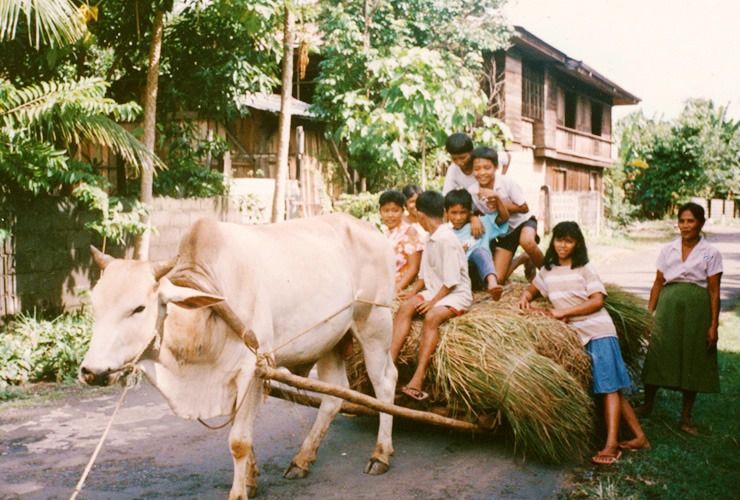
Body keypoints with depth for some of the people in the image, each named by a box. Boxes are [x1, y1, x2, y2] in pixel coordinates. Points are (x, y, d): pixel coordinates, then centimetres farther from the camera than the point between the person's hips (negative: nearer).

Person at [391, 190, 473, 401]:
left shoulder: (446, 239, -16)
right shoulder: (431, 238, 12)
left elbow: (451, 280, -19)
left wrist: (433, 301, -21)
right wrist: (414, 291, 6)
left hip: (456, 294, -8)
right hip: (435, 290, 8)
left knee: (432, 316, -33)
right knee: (406, 306, -16)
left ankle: (418, 378, -38)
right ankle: (389, 362, -24)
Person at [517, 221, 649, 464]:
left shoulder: (584, 269, -2)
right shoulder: (547, 272, 12)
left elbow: (597, 301, -10)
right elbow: (532, 288, 26)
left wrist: (564, 311, -14)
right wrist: (525, 297, 2)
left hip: (599, 331, -5)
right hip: (576, 335, 5)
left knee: (609, 386, -8)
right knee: (610, 388, 6)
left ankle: (611, 444, -11)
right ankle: (639, 436, 14)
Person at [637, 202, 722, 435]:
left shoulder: (711, 254, 1)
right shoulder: (668, 250, 8)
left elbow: (714, 291, -1)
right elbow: (658, 283, 10)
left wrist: (713, 325, -6)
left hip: (697, 309, -2)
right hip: (668, 305, 2)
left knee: (693, 361, 4)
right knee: (658, 353, 0)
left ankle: (686, 417, 14)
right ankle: (647, 405, 17)